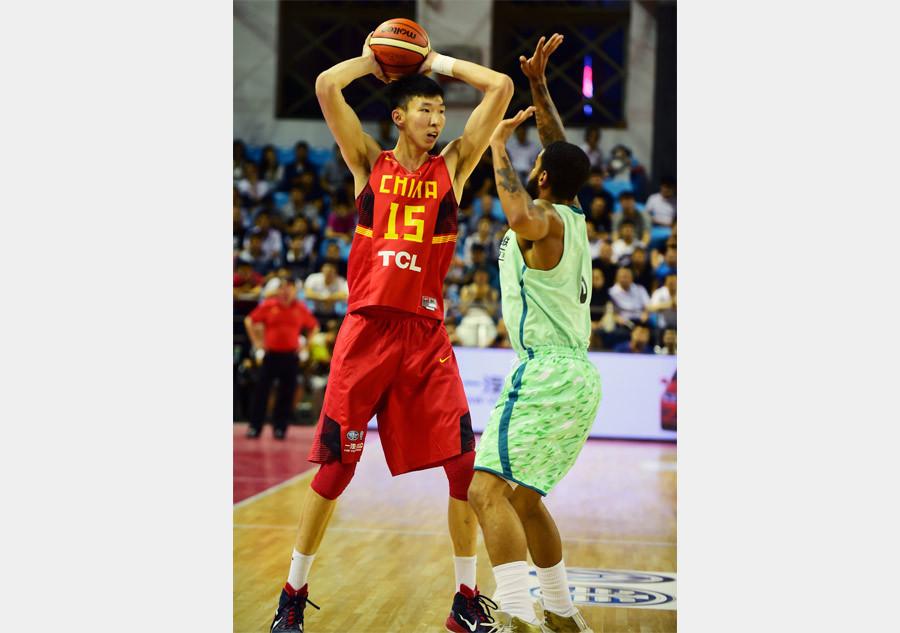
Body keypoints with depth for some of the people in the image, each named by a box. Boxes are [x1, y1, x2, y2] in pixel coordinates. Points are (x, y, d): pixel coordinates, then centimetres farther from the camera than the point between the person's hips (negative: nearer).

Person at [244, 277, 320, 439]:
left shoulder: (301, 309, 3)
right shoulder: (268, 306, -1)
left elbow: (314, 327, 17)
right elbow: (249, 321, 9)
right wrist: (257, 342, 5)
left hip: (291, 356, 1)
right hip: (271, 354, -1)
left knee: (287, 393, 1)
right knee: (261, 391, -2)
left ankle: (280, 428, 10)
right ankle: (254, 427, 3)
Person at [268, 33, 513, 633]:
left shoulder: (453, 167, 10)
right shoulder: (368, 162, 8)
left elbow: (501, 87, 5)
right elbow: (326, 85, -3)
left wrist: (438, 62, 13)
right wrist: (374, 60, 11)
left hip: (427, 334, 2)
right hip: (367, 328, -1)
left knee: (465, 464, -4)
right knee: (334, 467, 1)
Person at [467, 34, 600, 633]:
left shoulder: (545, 220, -9)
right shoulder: (575, 218, 15)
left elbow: (522, 215, -35)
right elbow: (563, 154, 31)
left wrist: (500, 145, -22)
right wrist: (539, 88, 26)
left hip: (548, 374, -9)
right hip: (581, 377, 9)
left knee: (488, 489, -17)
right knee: (523, 496, 20)